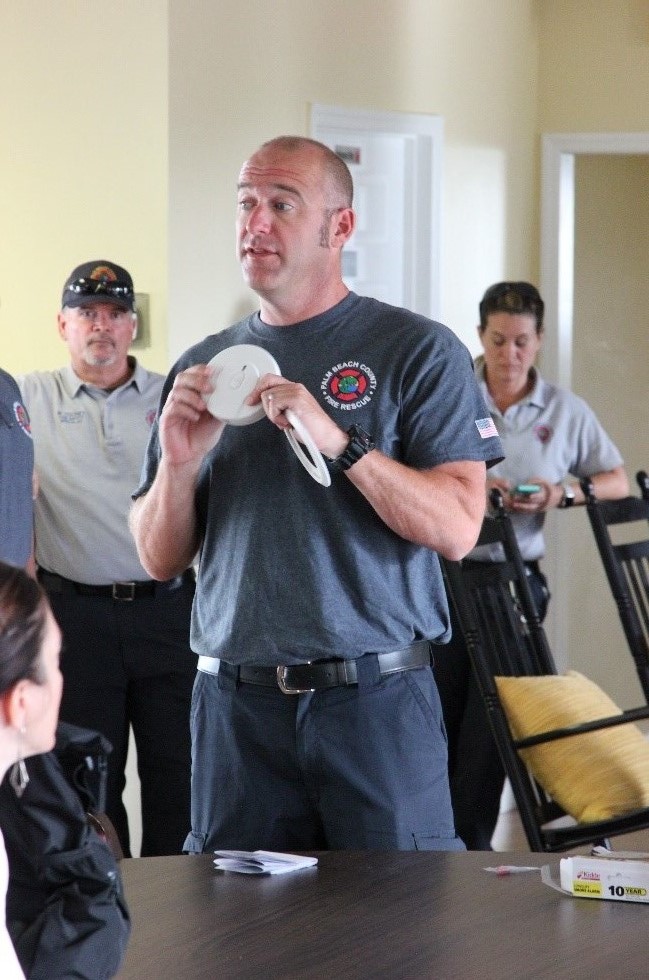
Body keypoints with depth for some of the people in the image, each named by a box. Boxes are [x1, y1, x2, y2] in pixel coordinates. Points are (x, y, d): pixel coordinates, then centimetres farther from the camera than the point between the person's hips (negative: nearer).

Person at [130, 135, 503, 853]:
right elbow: (160, 560, 12)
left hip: (376, 704, -3)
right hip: (234, 705, 3)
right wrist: (178, 463, -7)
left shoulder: (419, 351, 0)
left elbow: (456, 529, -11)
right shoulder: (201, 368, 12)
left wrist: (340, 442, -20)